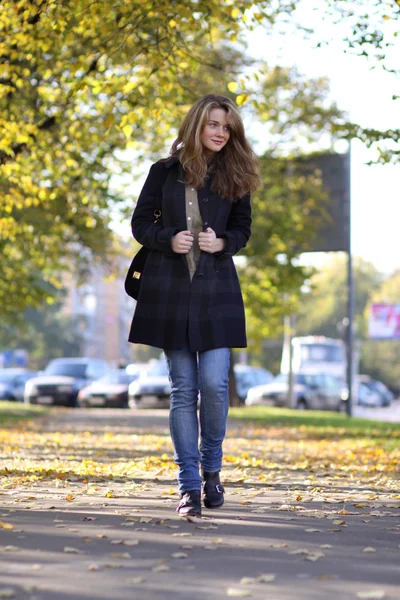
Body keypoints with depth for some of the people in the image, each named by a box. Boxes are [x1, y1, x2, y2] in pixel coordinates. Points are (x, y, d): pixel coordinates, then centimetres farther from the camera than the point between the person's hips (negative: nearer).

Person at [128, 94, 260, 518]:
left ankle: (211, 470, 16)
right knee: (183, 388, 1)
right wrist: (168, 240, -13)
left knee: (214, 384, -8)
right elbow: (140, 223, 7)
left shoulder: (234, 176, 8)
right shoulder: (165, 172, 5)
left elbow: (243, 229, 11)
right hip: (170, 290, 0)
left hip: (216, 291, 0)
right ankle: (189, 485, 6)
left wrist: (222, 242, -11)